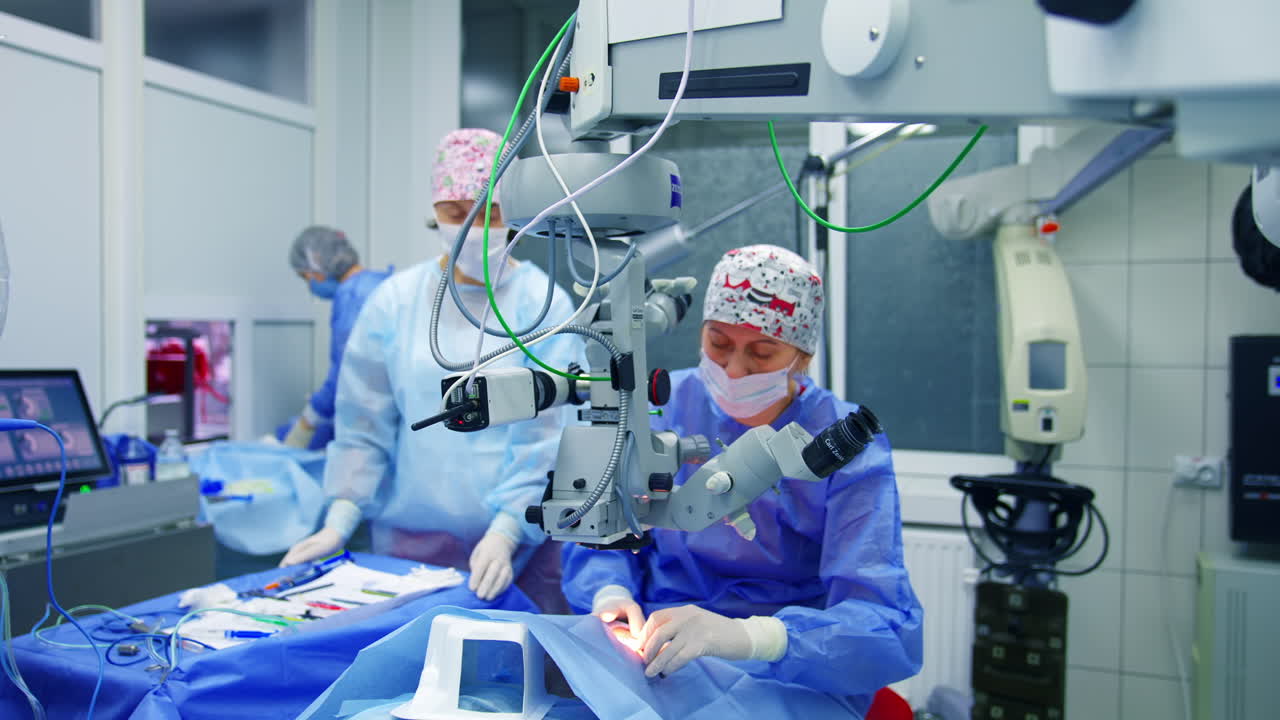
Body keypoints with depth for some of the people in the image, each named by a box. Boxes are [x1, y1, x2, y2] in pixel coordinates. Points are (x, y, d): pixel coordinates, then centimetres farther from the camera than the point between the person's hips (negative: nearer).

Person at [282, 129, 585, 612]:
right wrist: (339, 521, -5)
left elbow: (549, 436, -10)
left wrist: (506, 532, -19)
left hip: (519, 541, -2)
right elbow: (364, 426, 4)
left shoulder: (543, 305, -5)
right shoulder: (396, 300, 3)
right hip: (409, 539, 2)